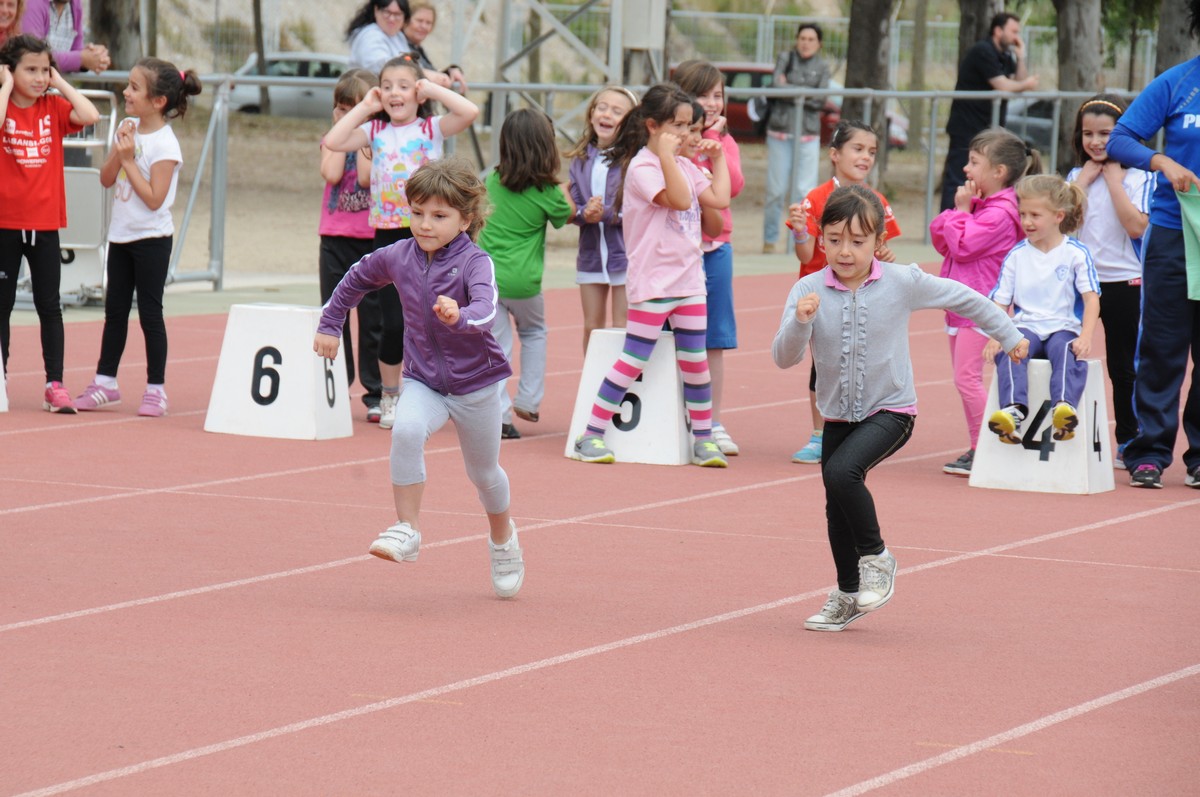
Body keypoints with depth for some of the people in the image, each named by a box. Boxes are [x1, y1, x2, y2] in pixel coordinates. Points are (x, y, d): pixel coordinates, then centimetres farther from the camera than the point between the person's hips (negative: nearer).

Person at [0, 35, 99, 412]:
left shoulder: (54, 107, 2)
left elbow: (90, 116, -15)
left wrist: (61, 83, -7)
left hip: (45, 224, 2)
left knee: (50, 306, 3)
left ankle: (55, 385, 4)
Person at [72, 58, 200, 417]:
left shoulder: (164, 144, -16)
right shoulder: (128, 129, 6)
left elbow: (154, 199, -21)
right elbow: (106, 178, 5)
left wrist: (129, 160, -19)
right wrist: (119, 153, -12)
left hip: (151, 239, -7)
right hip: (121, 235, 7)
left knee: (149, 313, -1)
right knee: (115, 310, 12)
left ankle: (156, 388, 7)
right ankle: (106, 382, 20)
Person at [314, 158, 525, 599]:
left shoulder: (475, 262, -22)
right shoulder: (398, 257, -7)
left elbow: (485, 309, -41)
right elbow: (357, 279, 15)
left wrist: (459, 317, -62)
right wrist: (329, 324, 18)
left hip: (475, 384, -2)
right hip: (422, 380, 2)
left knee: (483, 474, 16)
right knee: (406, 431, -31)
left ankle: (503, 536, 46)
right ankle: (407, 530, -22)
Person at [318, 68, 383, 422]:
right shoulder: (331, 142, 9)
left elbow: (368, 178, -16)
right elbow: (332, 174, -11)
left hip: (372, 239, -3)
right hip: (335, 238, 3)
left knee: (373, 317, 0)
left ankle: (376, 393, 5)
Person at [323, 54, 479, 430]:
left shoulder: (432, 128, 1)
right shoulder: (376, 131, 8)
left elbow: (470, 112, -16)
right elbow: (332, 142, -6)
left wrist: (433, 89, -7)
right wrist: (364, 107, -1)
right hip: (388, 234, 1)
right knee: (394, 324, -2)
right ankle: (389, 397, 16)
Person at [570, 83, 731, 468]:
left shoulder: (685, 166, 12)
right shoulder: (642, 167, -12)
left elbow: (719, 199, 7)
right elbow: (679, 199, -25)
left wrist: (718, 158, 12)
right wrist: (666, 155, -30)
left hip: (689, 280, 7)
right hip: (652, 281, -7)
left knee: (695, 362, 6)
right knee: (634, 361, -6)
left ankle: (703, 438, 15)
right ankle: (590, 436, -1)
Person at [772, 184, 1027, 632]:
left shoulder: (903, 283, -12)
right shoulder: (808, 291, -9)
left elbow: (962, 299, 3)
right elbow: (784, 358, -14)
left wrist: (1009, 336, 14)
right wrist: (800, 322, -34)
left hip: (890, 411, -4)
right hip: (838, 415, 4)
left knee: (842, 472, -27)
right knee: (837, 509, 11)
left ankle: (875, 556, -4)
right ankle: (848, 595, 32)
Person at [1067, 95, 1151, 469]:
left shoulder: (1138, 176, -4)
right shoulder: (1077, 175, 8)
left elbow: (1137, 225, -19)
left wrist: (1113, 179, -14)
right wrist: (1086, 177, -8)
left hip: (1125, 281, -3)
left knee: (1124, 367, 5)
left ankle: (1128, 443, 14)